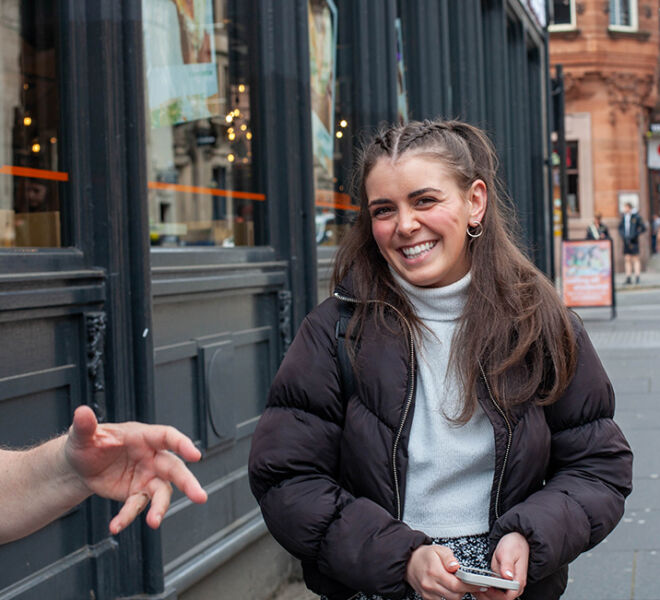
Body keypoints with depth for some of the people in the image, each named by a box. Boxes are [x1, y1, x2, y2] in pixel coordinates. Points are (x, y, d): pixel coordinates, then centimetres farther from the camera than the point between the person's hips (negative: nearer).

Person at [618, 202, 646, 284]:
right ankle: (628, 278, 4)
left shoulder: (636, 217, -5)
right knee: (627, 259, 2)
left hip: (634, 241, -4)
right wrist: (623, 236, 1)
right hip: (626, 241, 4)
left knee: (635, 258, 0)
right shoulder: (623, 217, 8)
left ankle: (637, 278, 3)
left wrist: (634, 235, -9)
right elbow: (620, 228, 17)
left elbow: (643, 228, -3)